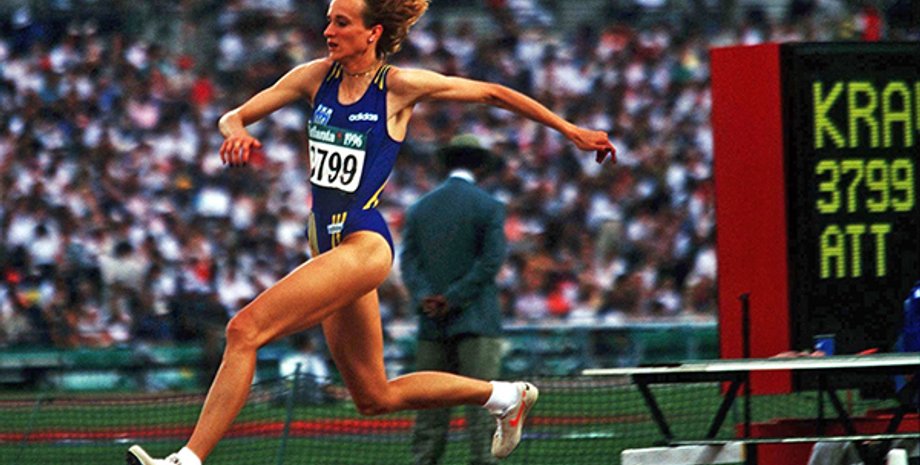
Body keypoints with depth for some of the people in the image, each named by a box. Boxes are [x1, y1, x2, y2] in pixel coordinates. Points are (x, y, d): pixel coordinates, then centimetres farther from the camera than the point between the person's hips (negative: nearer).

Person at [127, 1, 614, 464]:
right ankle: (504, 396, 34)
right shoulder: (317, 76, 7)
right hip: (328, 245, 7)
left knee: (245, 329, -22)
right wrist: (236, 133, -18)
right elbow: (232, 117, 7)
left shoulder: (400, 86, -7)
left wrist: (571, 131, 8)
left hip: (364, 245, -7)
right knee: (375, 397, 16)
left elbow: (494, 93, 3)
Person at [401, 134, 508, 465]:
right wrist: (455, 298, -9)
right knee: (481, 403, -5)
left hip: (432, 325, 4)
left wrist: (423, 296, -7)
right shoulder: (489, 207, -3)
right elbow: (491, 260, -11)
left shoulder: (420, 208, 10)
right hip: (477, 324, -4)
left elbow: (408, 259, 3)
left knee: (430, 410, 5)